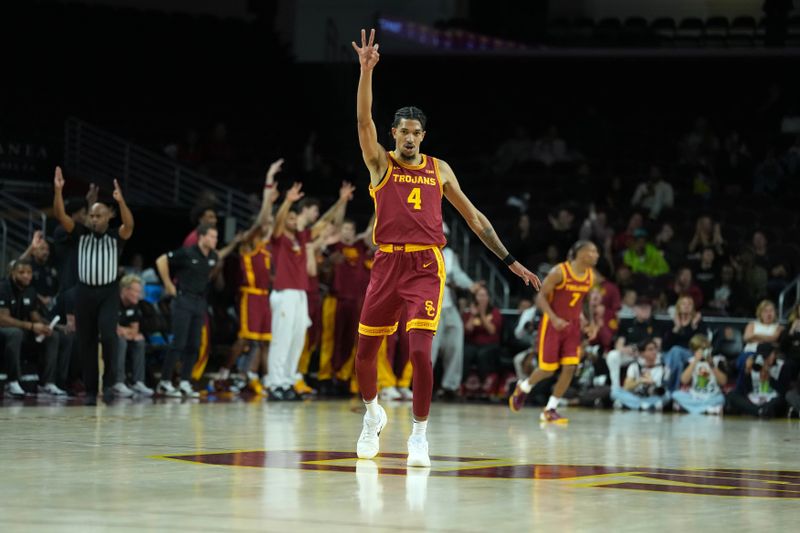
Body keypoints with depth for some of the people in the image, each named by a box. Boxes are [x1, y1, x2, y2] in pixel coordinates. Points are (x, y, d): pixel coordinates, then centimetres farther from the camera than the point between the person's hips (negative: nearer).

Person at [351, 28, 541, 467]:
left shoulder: (439, 169, 12)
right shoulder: (380, 163, 7)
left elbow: (473, 217, 17)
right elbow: (364, 119, -10)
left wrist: (510, 261, 13)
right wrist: (366, 71, -24)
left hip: (426, 266, -1)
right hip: (387, 263, 1)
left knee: (420, 350, -15)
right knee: (365, 351, 7)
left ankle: (419, 435, -4)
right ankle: (373, 413, 35)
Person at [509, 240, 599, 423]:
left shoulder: (591, 276, 2)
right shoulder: (560, 272, -18)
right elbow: (541, 296, -15)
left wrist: (591, 322, 3)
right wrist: (554, 318, -28)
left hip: (573, 325, 5)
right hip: (553, 324, -5)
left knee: (570, 368, -7)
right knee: (548, 369, -2)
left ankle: (549, 410, 3)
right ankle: (523, 388, 30)